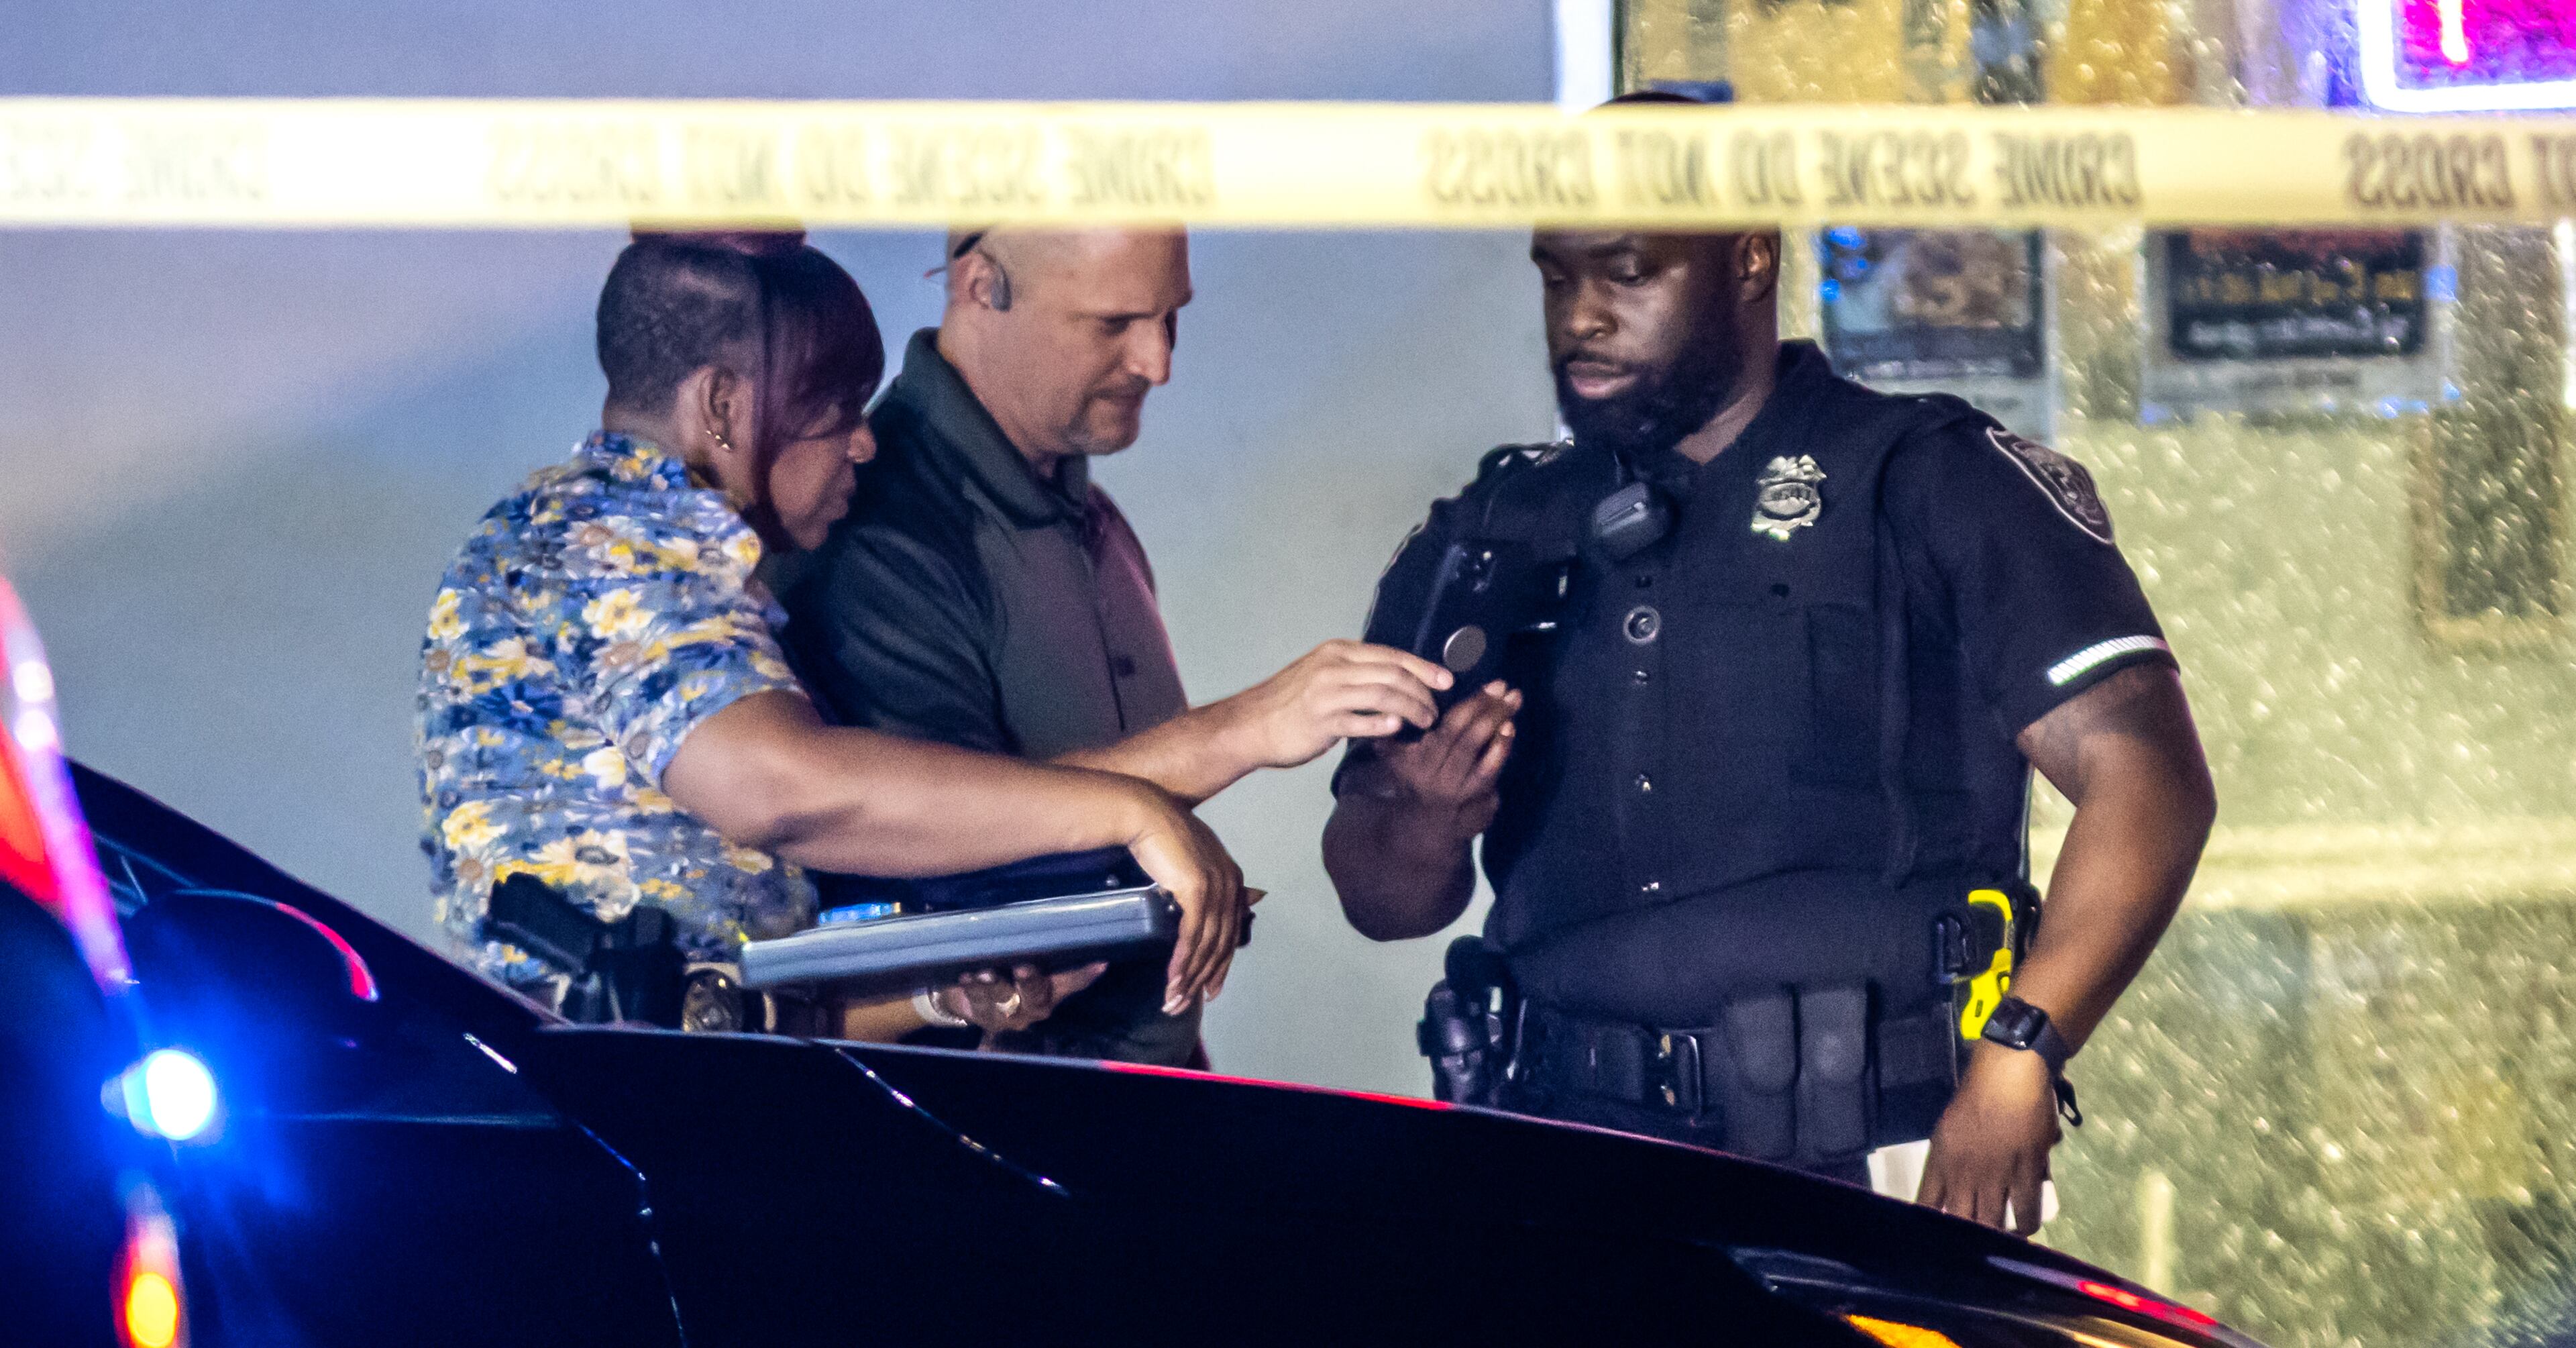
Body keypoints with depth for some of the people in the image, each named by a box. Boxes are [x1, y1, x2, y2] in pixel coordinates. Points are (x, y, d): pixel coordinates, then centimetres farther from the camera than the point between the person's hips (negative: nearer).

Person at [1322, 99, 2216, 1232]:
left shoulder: (1936, 486, 6)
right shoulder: (1486, 538, 18)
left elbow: (2147, 776, -4)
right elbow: (1379, 902, 18)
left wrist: (2018, 1054, -16)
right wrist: (1430, 826, -7)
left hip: (1882, 1175, -3)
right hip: (1575, 1189, 3)